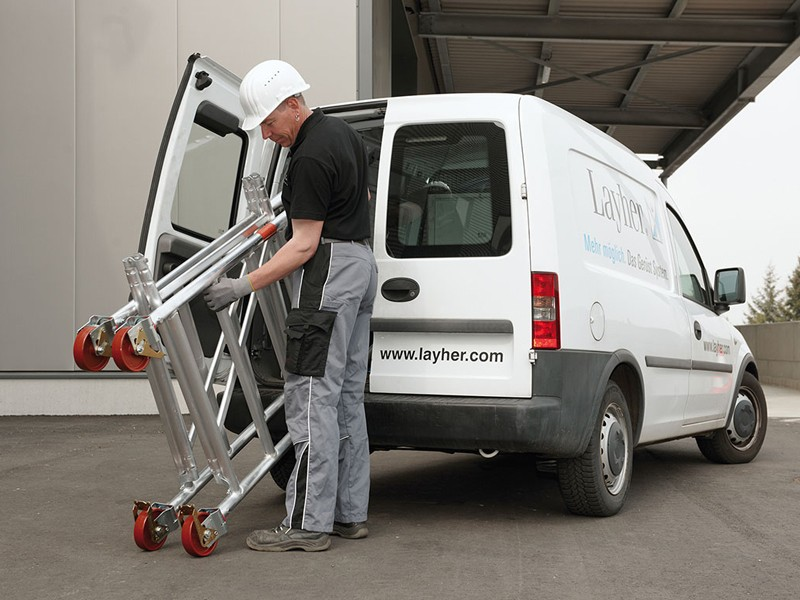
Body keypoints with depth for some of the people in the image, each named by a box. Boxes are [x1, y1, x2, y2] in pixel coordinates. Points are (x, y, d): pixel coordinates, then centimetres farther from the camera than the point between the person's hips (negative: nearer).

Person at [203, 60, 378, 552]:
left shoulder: (310, 157, -17)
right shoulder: (342, 131, 13)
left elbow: (304, 245, -18)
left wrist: (244, 286, -18)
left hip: (328, 269, -11)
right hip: (360, 262, 11)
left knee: (311, 397, -8)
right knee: (347, 397, 11)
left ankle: (308, 523, -5)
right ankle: (350, 513, 16)